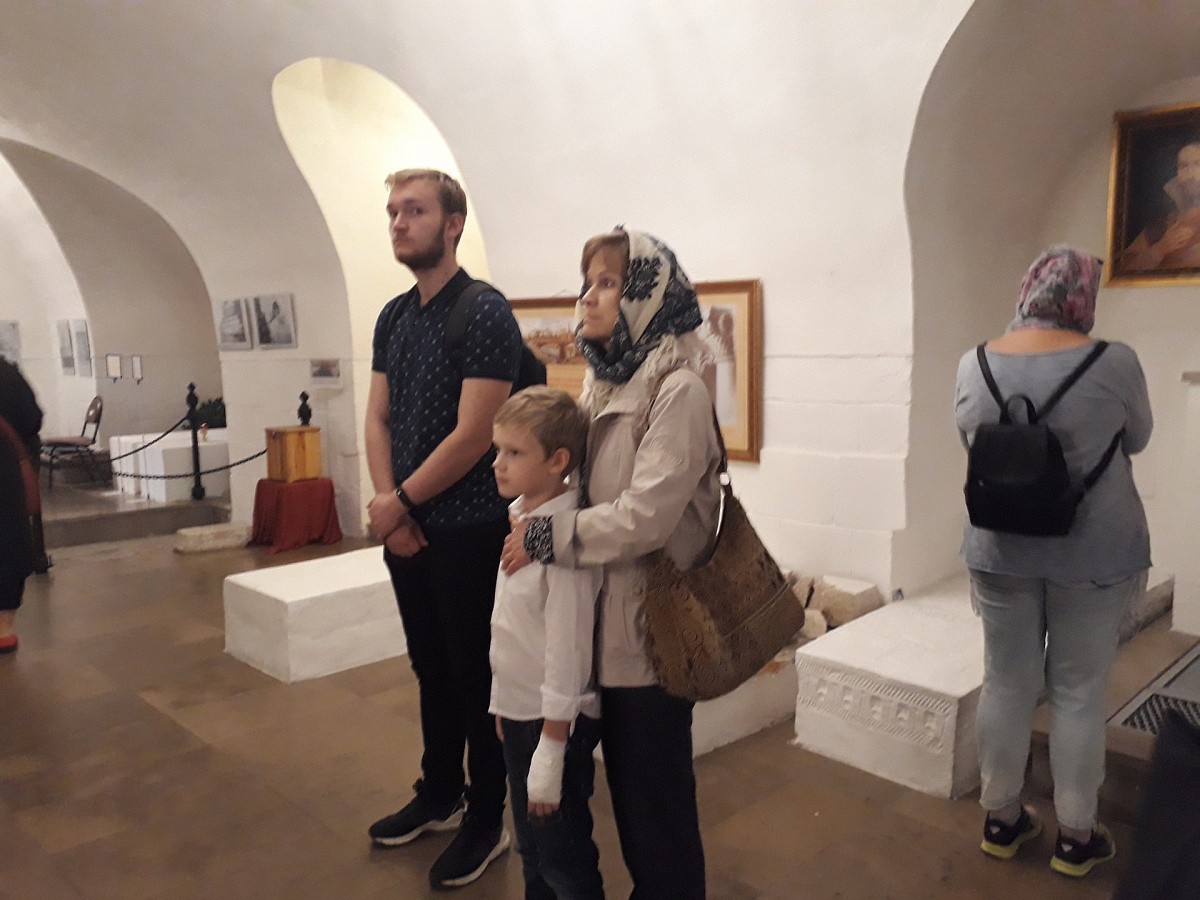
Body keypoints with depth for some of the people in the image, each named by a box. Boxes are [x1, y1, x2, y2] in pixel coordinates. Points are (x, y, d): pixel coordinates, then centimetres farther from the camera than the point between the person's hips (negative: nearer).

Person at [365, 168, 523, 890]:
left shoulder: (485, 313, -14)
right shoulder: (393, 316, 9)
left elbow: (473, 435, -19)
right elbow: (378, 418, 9)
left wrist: (399, 501, -10)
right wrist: (387, 505, -6)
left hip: (468, 531, -7)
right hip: (405, 527, 7)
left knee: (475, 678, 6)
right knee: (431, 669, 19)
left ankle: (488, 822, 24)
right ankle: (440, 794, 37)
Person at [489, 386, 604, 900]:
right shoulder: (520, 517, 1)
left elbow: (567, 651, -23)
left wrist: (550, 754, -19)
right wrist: (504, 704, 17)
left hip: (553, 720, -8)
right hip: (518, 710, 8)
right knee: (531, 849, 24)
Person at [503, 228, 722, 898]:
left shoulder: (678, 390, -18)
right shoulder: (605, 380, 8)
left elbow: (643, 515, -24)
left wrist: (546, 538, -18)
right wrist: (538, 526, -1)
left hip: (655, 618, -8)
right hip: (608, 612, 8)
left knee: (656, 785, 10)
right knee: (622, 773, 21)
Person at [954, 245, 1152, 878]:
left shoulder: (974, 365, -6)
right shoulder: (1113, 362, -13)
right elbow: (1135, 440, 5)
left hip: (1000, 552, 2)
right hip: (1092, 554, -2)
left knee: (1005, 685, 13)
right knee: (1080, 694, 11)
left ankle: (1001, 821, 27)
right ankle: (1075, 838, 25)